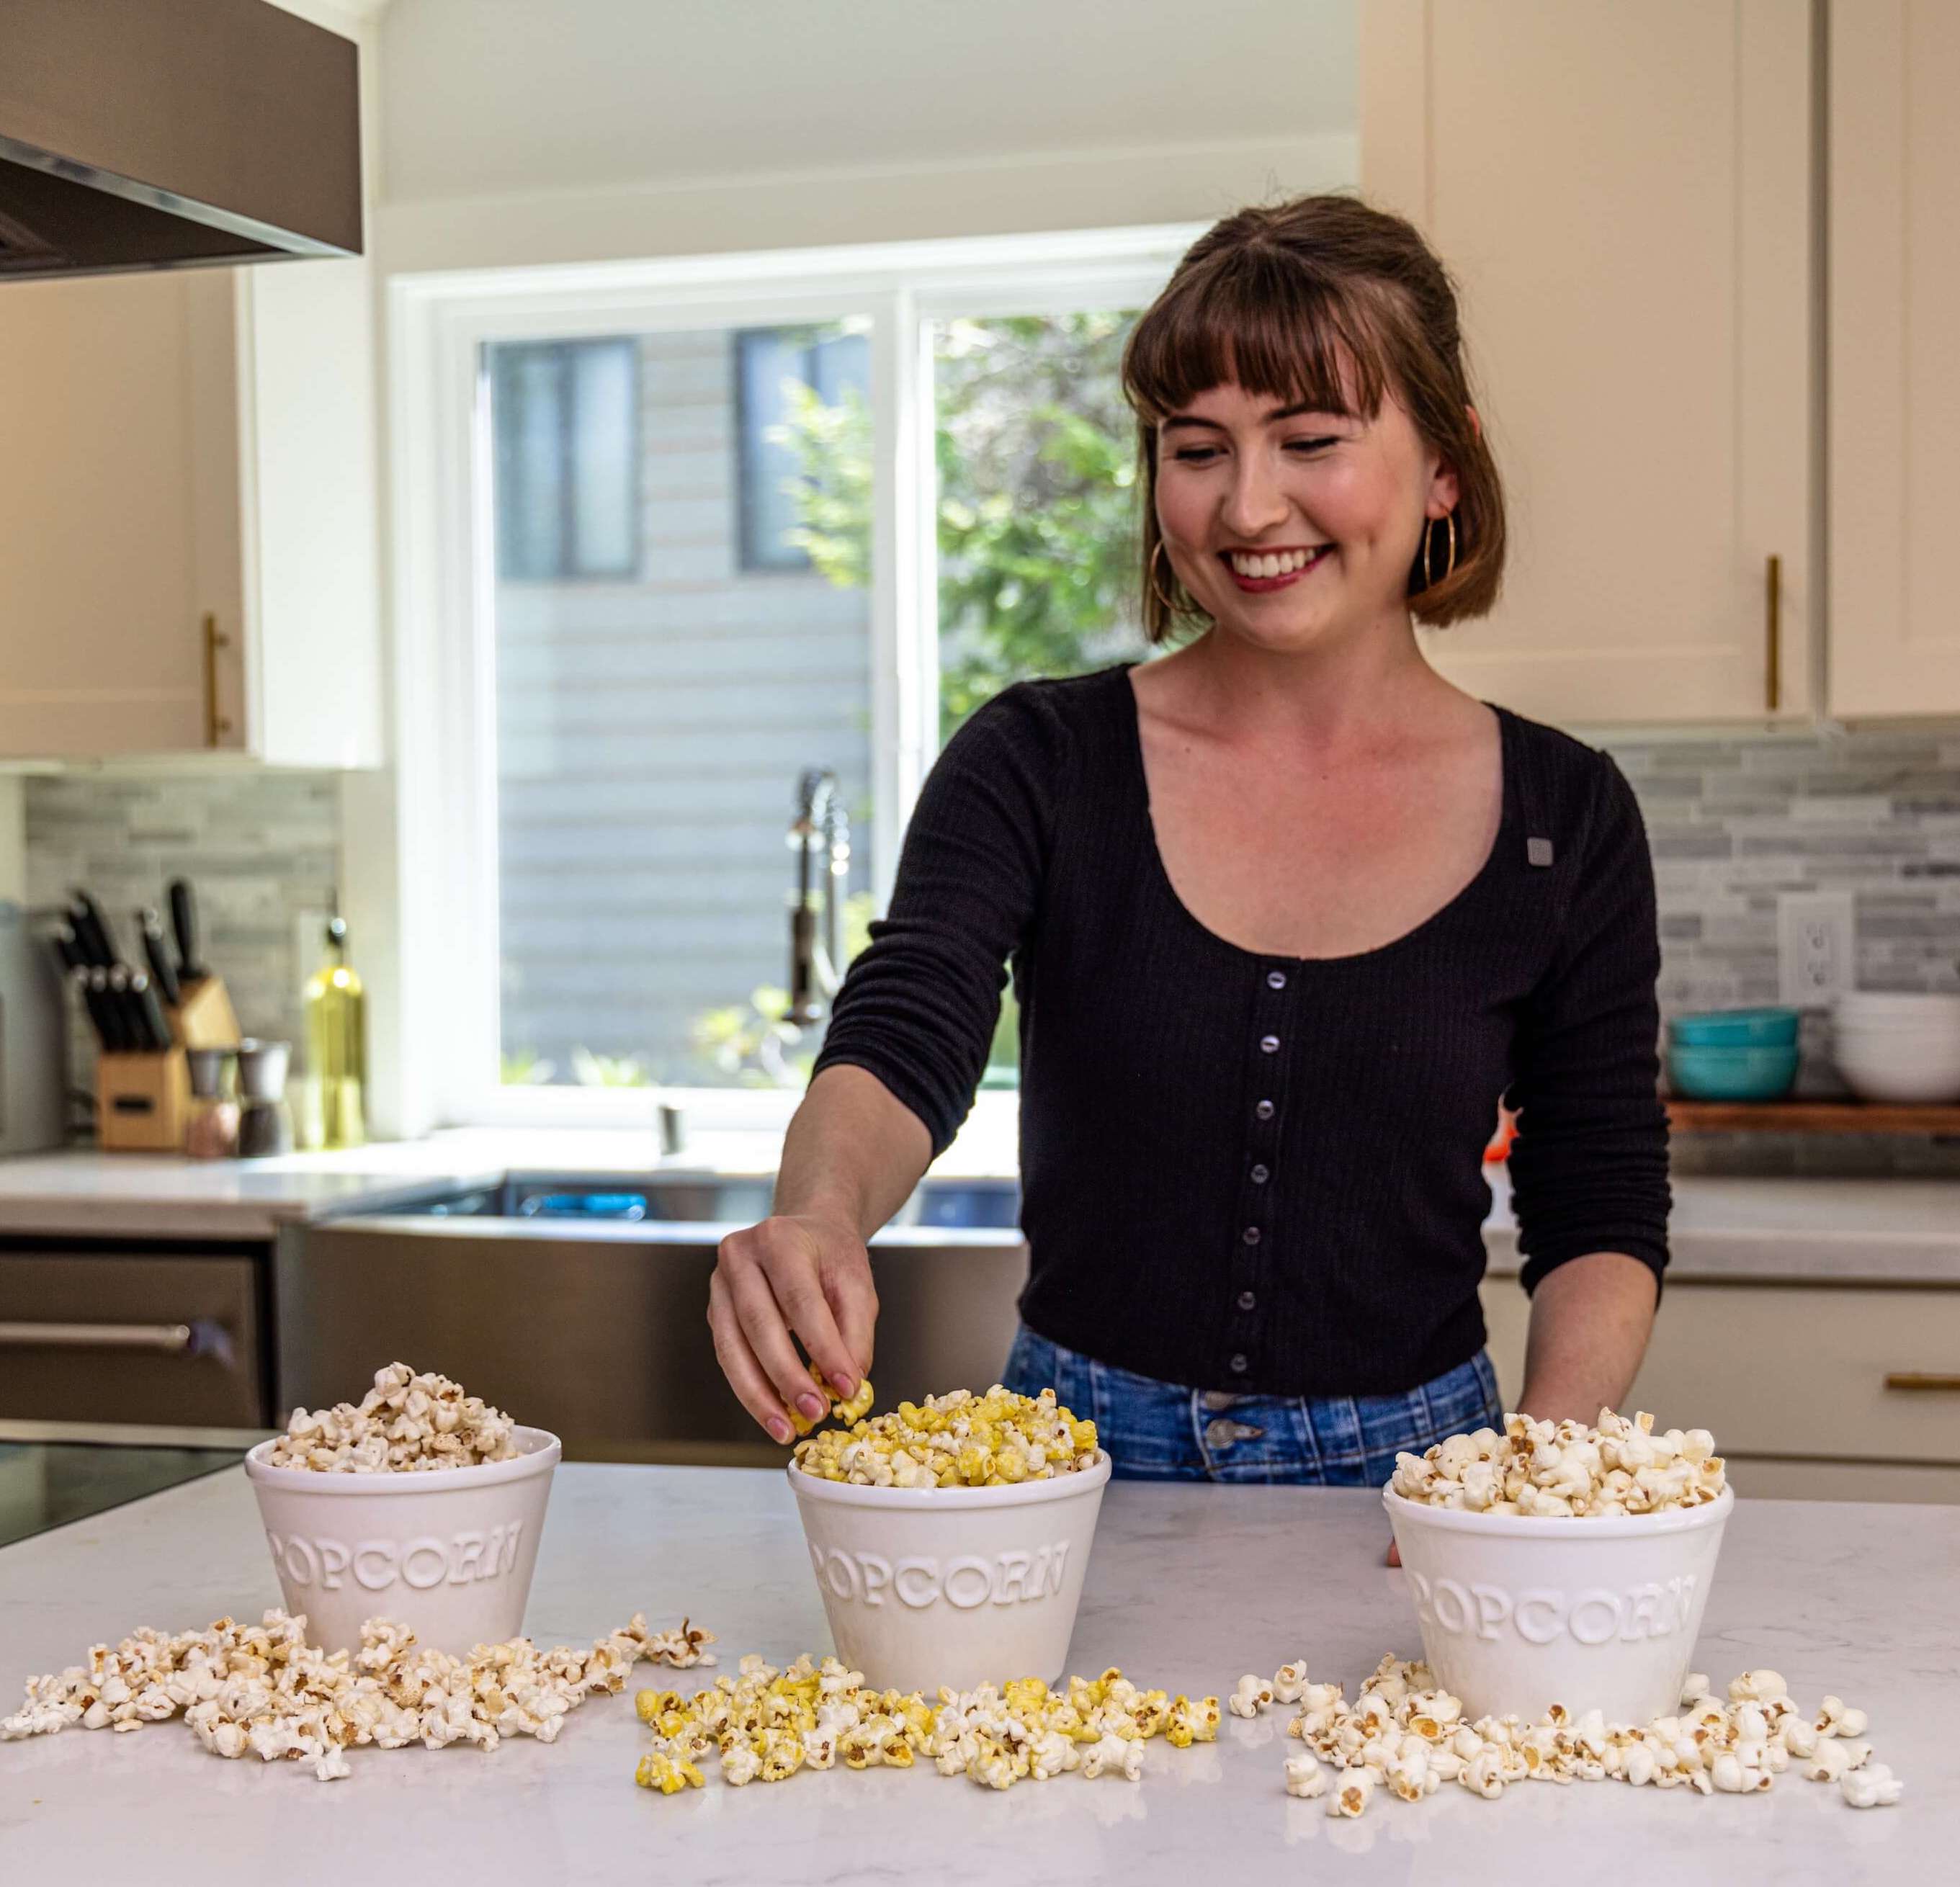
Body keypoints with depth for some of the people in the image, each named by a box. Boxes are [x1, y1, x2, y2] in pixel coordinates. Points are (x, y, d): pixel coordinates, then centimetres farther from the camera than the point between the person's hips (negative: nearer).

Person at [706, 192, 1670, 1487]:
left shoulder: (1565, 816, 2)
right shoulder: (1039, 763, 0)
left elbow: (1606, 1222, 6)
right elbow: (900, 1045, -14)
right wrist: (820, 1218, -37)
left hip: (1404, 1485, 1)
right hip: (1085, 1465, -1)